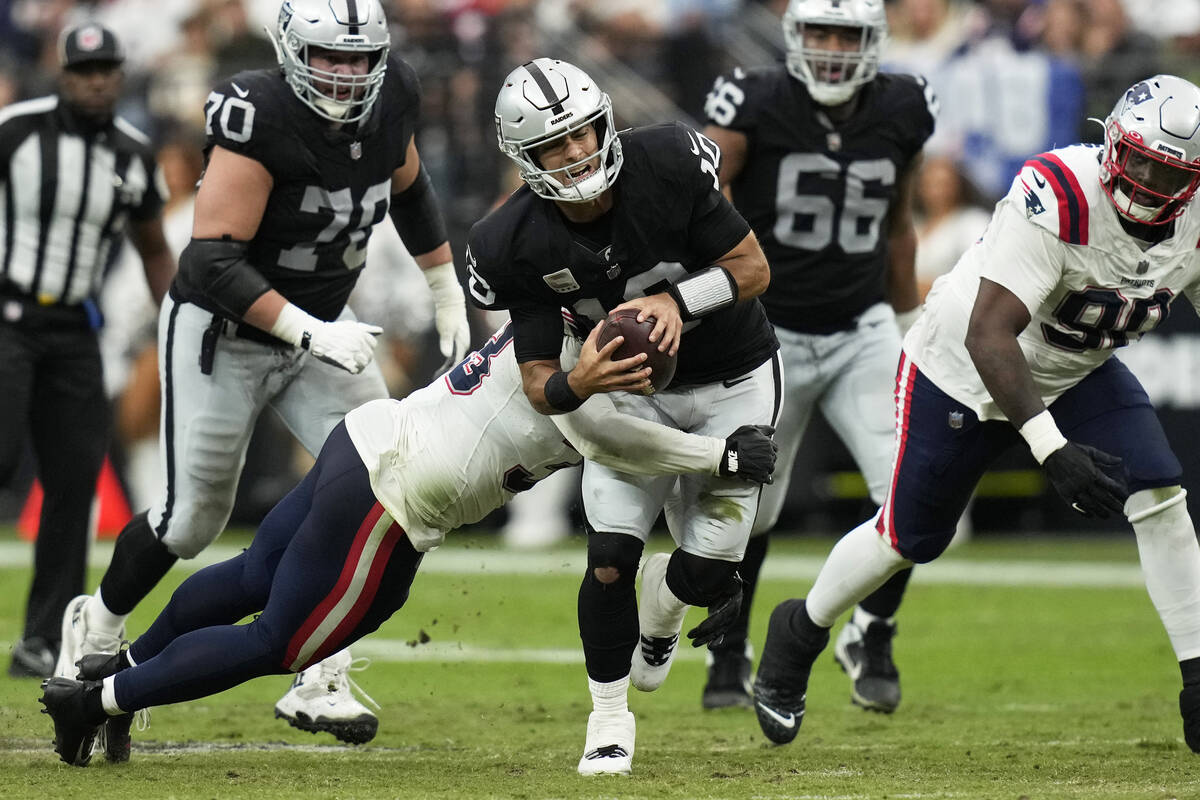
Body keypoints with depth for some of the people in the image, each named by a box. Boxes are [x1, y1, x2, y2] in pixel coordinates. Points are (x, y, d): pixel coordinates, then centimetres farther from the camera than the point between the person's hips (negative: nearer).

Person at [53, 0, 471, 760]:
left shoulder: (392, 95, -9)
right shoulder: (260, 119, -30)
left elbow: (408, 187, 13)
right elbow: (214, 261, -31)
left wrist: (449, 292, 16)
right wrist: (310, 333, -37)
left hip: (319, 324, 6)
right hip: (223, 330, -6)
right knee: (192, 517, 2)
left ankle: (319, 681, -6)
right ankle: (97, 628, 33)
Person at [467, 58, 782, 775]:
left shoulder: (668, 165, -27)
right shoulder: (520, 245, -21)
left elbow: (754, 268, -16)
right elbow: (540, 384, -16)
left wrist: (677, 299, -33)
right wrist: (579, 384, -40)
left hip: (735, 383, -1)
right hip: (637, 386, 1)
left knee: (707, 574, -5)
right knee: (610, 558, -14)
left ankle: (663, 607, 34)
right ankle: (609, 717, 10)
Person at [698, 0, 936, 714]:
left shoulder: (902, 113, -3)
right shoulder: (753, 106, -15)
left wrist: (908, 327, 19)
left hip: (861, 334, 2)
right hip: (768, 335, -2)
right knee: (750, 512, 8)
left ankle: (872, 637, 10)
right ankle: (730, 655, 34)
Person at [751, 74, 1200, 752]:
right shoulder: (1058, 196, -38)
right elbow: (988, 335, -41)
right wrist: (1053, 449, -47)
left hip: (1078, 374, 4)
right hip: (964, 368, -4)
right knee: (910, 538, 9)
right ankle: (801, 630, 39)